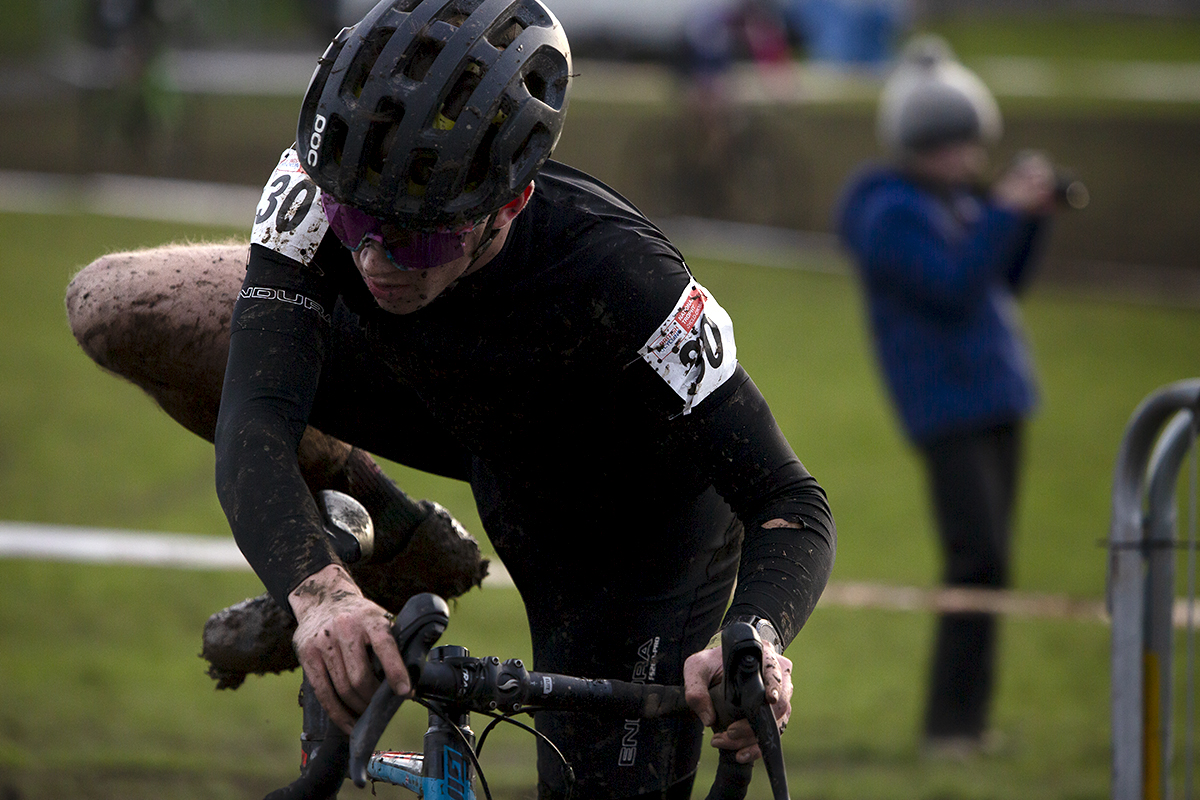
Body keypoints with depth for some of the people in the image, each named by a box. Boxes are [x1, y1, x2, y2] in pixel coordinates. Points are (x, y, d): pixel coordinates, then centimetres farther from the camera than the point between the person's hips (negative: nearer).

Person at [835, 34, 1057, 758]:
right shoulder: (892, 215, -13)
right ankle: (951, 725, -12)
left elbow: (1005, 282, 20)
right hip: (949, 407, -9)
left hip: (997, 398, 9)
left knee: (989, 560, 9)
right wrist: (1006, 212, -19)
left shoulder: (954, 201, 14)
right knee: (979, 562, -15)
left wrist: (1031, 216, 6)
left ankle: (968, 719, 14)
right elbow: (954, 287, -22)